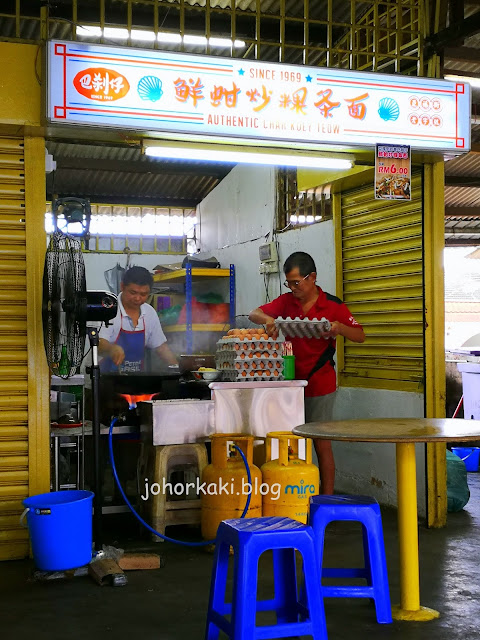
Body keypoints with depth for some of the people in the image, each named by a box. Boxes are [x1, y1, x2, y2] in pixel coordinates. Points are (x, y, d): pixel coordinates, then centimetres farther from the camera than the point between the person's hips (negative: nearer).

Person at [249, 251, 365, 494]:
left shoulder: (333, 305, -5)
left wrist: (339, 328, -26)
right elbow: (254, 313, 8)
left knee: (321, 442, 0)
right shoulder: (286, 302, 6)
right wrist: (267, 319, -15)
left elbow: (360, 336, -5)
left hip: (320, 385, -4)